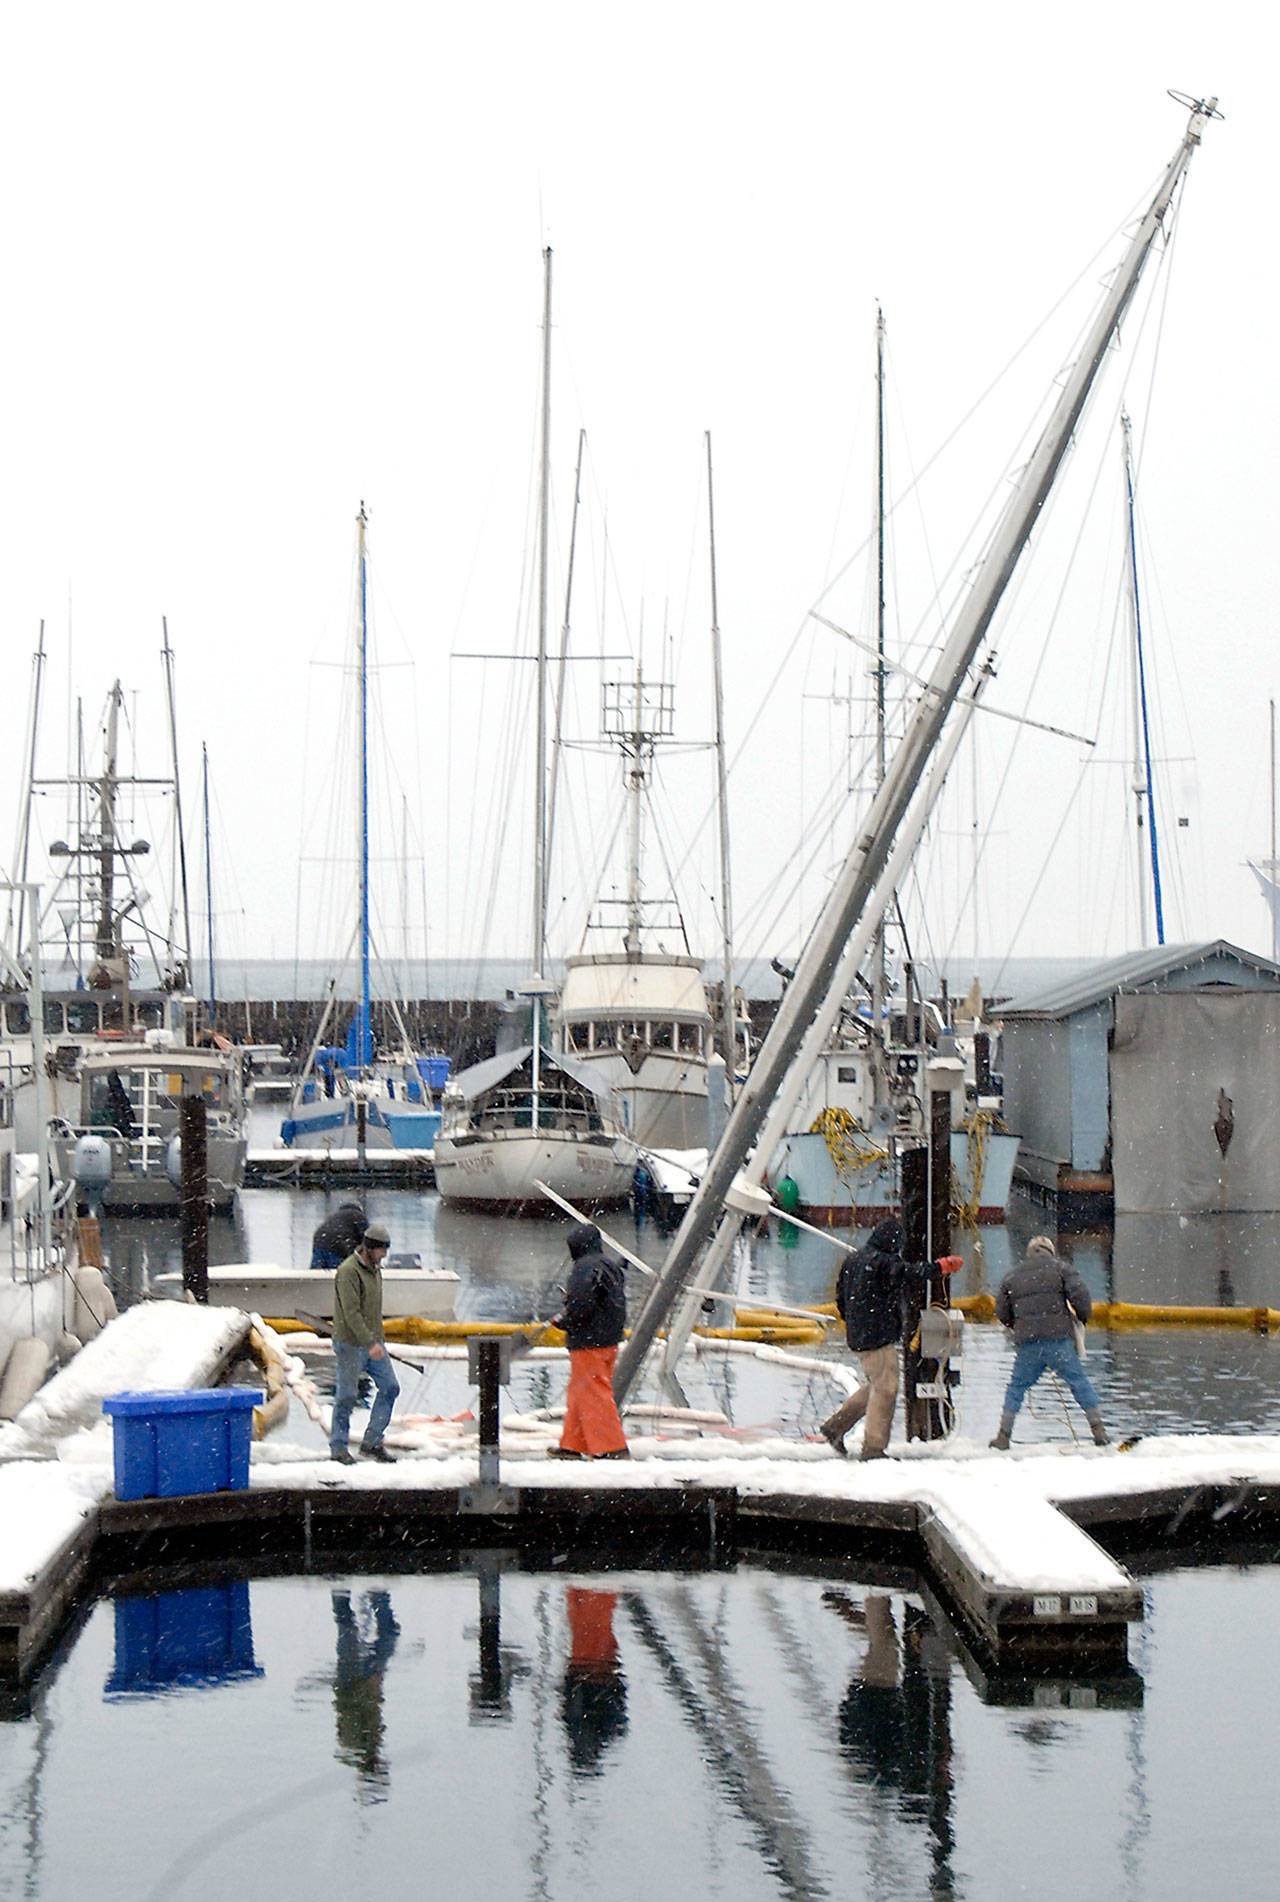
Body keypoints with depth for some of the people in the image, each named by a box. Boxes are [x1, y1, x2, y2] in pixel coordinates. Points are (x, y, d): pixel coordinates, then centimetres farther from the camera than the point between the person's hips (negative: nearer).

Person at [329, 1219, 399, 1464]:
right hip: (351, 1344, -8)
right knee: (346, 1396, -1)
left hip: (373, 1342, 8)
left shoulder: (375, 1269, 12)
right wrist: (370, 1342, -27)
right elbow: (351, 1312, -23)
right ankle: (338, 1447, 11)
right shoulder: (348, 1271, -16)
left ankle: (372, 1442, 12)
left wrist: (378, 1338, 18)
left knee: (390, 1387, 4)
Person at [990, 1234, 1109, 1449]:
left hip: (1026, 1342, 2)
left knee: (1017, 1386, 13)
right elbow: (1079, 1294, -5)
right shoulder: (1060, 1268, 7)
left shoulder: (1012, 1276, 17)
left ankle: (1004, 1436, 9)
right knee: (1079, 1382, 6)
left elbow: (1001, 1312, 18)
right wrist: (1083, 1318, 12)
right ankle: (1098, 1429, 1)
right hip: (1058, 1337, -2)